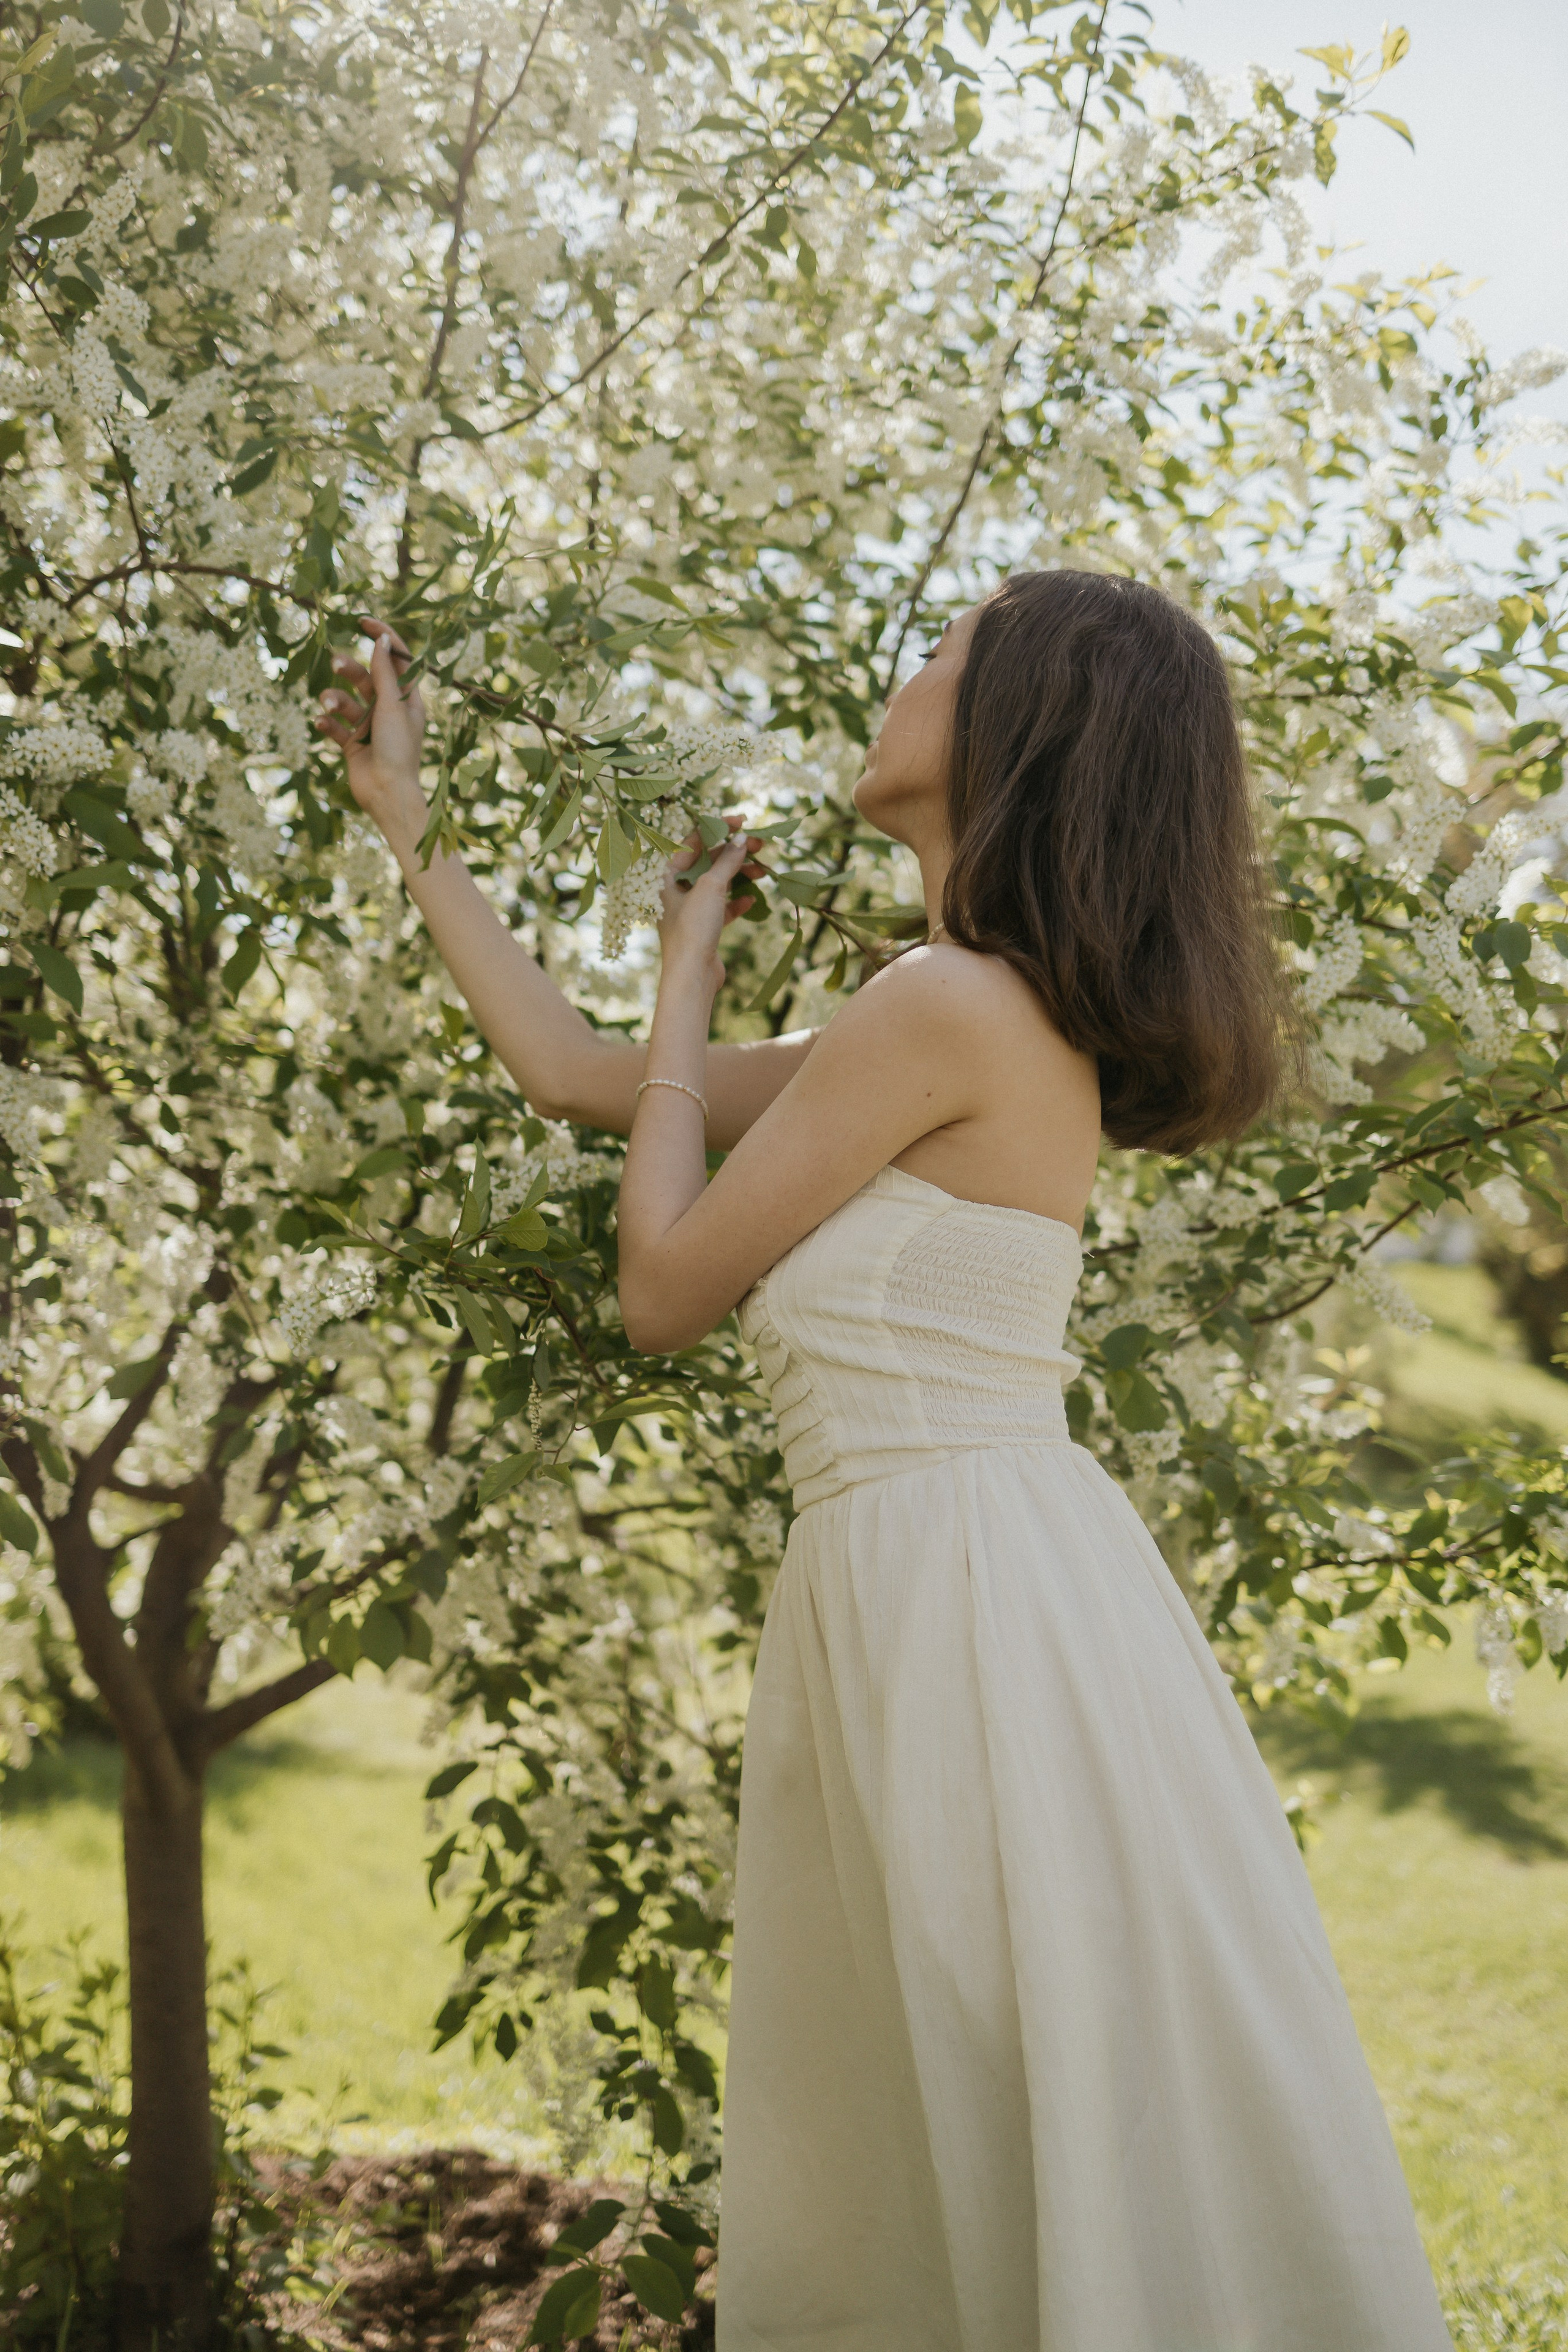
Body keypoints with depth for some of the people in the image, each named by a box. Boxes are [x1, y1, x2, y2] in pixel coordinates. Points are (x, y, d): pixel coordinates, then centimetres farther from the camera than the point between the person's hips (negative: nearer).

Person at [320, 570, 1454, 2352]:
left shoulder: (951, 1007, -14)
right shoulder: (988, 1018, 15)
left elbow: (663, 1292, -6)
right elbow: (573, 1074, 21)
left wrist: (688, 981, 5)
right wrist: (401, 815, 28)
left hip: (979, 1597, -9)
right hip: (907, 1593, 9)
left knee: (1088, 2172, 0)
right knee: (883, 2208, 15)